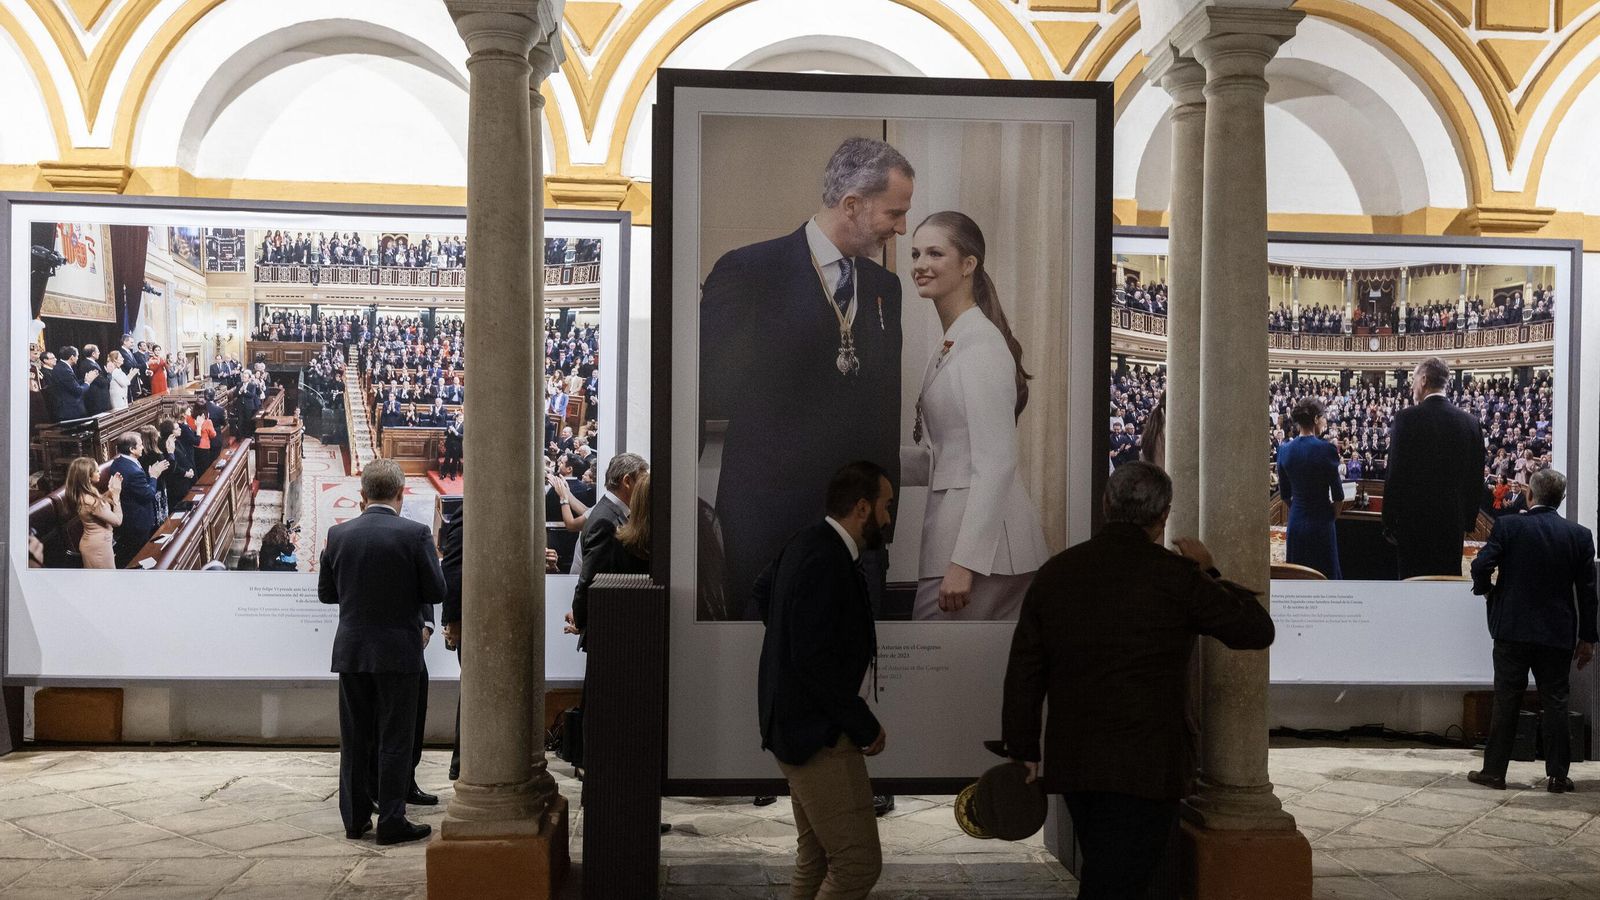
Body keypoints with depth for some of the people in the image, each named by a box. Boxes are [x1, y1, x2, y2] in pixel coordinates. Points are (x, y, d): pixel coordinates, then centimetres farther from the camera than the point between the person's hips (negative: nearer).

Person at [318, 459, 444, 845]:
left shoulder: (339, 534, -1)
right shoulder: (415, 534, -12)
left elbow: (326, 592, 7)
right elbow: (436, 592, -9)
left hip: (351, 650, 4)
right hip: (397, 650, -3)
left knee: (354, 738, 13)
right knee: (395, 739, 4)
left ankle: (354, 817, 20)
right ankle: (391, 822, 6)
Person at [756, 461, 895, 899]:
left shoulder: (807, 543, 8)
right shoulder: (827, 562, -23)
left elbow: (762, 591, 27)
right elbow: (815, 660, -26)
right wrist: (865, 727, -17)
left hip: (792, 724, 11)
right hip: (819, 733, -11)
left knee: (816, 859, 18)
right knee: (859, 864, -7)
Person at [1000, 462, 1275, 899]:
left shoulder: (1055, 571, 5)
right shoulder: (1173, 575, -10)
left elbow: (1024, 671, 8)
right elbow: (1257, 629, -1)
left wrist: (1024, 750, 17)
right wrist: (1209, 574, 13)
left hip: (1071, 763, 6)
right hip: (1146, 767, -5)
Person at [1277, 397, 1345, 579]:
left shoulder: (1284, 450, -1)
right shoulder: (1326, 450, -14)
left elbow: (1285, 494, 7)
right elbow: (1338, 495, -8)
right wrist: (1331, 514, 10)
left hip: (1296, 523, 4)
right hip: (1321, 523, -4)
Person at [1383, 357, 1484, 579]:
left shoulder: (1407, 418, -10)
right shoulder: (1470, 422, 3)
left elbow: (1395, 475, -11)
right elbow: (1477, 477, 8)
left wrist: (1389, 522, -3)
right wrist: (1469, 520, 17)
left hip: (1414, 521, -4)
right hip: (1453, 523, 4)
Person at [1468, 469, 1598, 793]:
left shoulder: (1508, 525, -8)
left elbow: (1481, 566, -15)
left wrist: (1486, 589, 7)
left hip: (1513, 631, -1)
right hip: (1558, 634, 2)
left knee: (1506, 702, 4)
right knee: (1555, 702, 8)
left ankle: (1493, 771, 9)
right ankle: (1558, 775, 10)